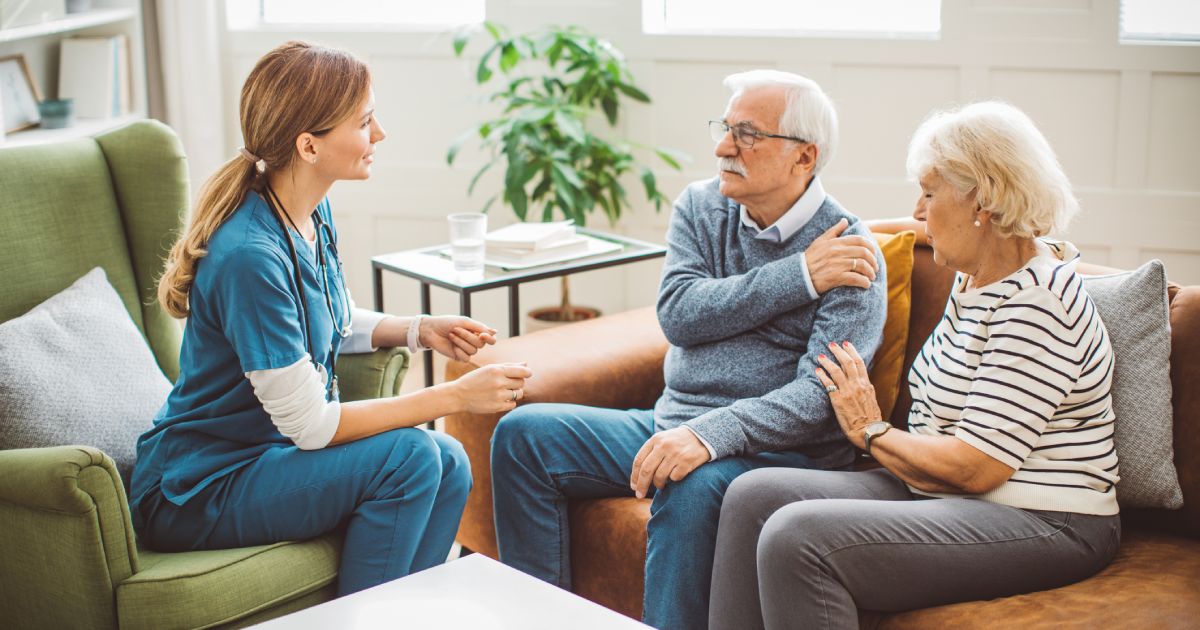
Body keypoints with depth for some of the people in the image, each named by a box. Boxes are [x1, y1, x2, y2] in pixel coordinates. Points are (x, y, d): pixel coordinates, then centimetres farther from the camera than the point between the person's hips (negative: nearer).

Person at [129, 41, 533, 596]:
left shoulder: (313, 213, 0)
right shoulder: (250, 257, -28)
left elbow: (336, 323, 19)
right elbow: (310, 425, -24)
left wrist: (418, 330, 1)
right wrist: (456, 396, -21)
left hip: (271, 449, 8)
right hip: (194, 494, -8)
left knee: (449, 465, -9)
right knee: (410, 456, -22)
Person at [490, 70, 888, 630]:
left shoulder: (851, 255, -10)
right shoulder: (699, 207, 7)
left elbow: (821, 394, -21)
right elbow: (677, 315, -8)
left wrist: (709, 434, -35)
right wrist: (796, 277, -16)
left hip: (774, 446, -6)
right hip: (673, 422, 6)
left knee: (692, 487, -37)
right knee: (524, 433, -6)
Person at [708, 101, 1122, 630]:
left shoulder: (1036, 300, -19)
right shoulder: (974, 278, 12)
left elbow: (974, 467, -21)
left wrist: (871, 432, -6)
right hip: (941, 495, 10)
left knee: (798, 539, -27)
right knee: (754, 496, -6)